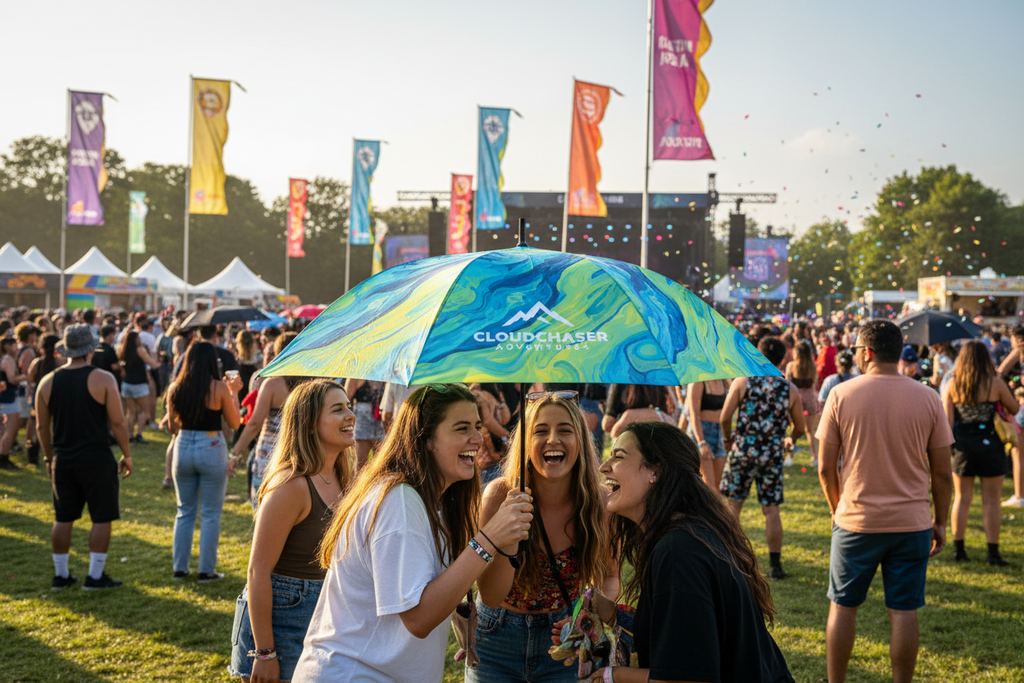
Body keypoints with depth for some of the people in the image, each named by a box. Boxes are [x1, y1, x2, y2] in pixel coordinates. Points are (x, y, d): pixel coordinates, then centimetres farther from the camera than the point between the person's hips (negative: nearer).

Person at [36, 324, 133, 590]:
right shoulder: (103, 379, -10)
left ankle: (61, 575, 19)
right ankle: (95, 576, 6)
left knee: (63, 518, 13)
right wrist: (126, 455, 0)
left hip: (63, 460, 5)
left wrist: (49, 458, 20)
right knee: (101, 518, 4)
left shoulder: (48, 382, 3)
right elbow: (117, 423, -11)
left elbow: (42, 426, 9)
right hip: (97, 459, -5)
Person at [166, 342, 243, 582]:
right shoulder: (220, 388, -11)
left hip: (183, 447, 4)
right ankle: (206, 571, 8)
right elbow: (234, 423, -1)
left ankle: (180, 568, 19)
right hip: (211, 448, -4)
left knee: (185, 512, 16)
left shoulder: (175, 388, 0)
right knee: (210, 515, 6)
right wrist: (233, 392, 8)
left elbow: (173, 427, 9)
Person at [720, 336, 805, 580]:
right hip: (773, 455, 1)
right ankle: (775, 564, 7)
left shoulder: (743, 381, -4)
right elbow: (799, 427, 9)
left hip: (743, 450, -1)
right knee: (771, 509, 6)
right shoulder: (790, 389, 2)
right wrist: (789, 440, 31)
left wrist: (727, 438, 12)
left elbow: (725, 416, -8)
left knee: (733, 504, 11)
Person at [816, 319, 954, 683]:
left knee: (842, 606, 12)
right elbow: (942, 473, 0)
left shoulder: (842, 394, -6)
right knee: (904, 611, 7)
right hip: (912, 523, 1)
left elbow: (825, 468, -3)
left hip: (856, 521, -1)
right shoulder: (928, 398, -3)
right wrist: (940, 522, 12)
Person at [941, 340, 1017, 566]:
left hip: (962, 446, 2)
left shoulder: (951, 385, -1)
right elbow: (1014, 410, 6)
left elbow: (946, 422, -4)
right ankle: (993, 552, 4)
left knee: (962, 498, 13)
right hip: (989, 445, -2)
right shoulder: (995, 383, -6)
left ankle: (958, 548, 16)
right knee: (991, 500, 3)